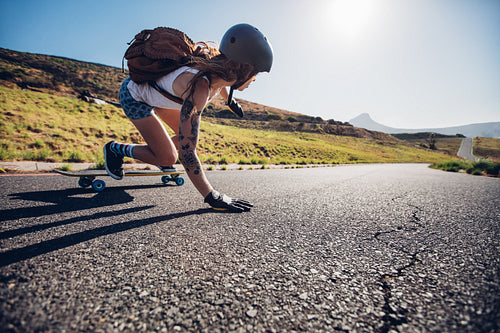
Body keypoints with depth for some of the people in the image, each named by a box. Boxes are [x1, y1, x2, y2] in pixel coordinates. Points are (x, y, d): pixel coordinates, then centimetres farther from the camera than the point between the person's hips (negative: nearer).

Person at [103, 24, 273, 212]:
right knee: (168, 157, -10)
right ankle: (115, 149, 14)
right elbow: (186, 151, -42)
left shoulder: (220, 68, -19)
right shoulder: (198, 89, -42)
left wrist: (230, 101, 28)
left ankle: (157, 153, 33)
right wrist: (212, 197, -37)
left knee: (191, 136, 7)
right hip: (134, 96, -7)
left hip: (157, 88, 7)